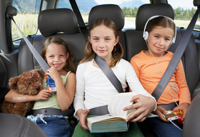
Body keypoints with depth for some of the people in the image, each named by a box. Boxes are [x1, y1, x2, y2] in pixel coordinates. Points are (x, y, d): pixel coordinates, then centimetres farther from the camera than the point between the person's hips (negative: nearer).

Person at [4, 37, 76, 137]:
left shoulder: (69, 75, 12)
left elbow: (64, 106, -3)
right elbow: (8, 96, 11)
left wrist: (57, 79, -6)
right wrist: (35, 97, -2)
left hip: (56, 120, -2)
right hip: (33, 119, 3)